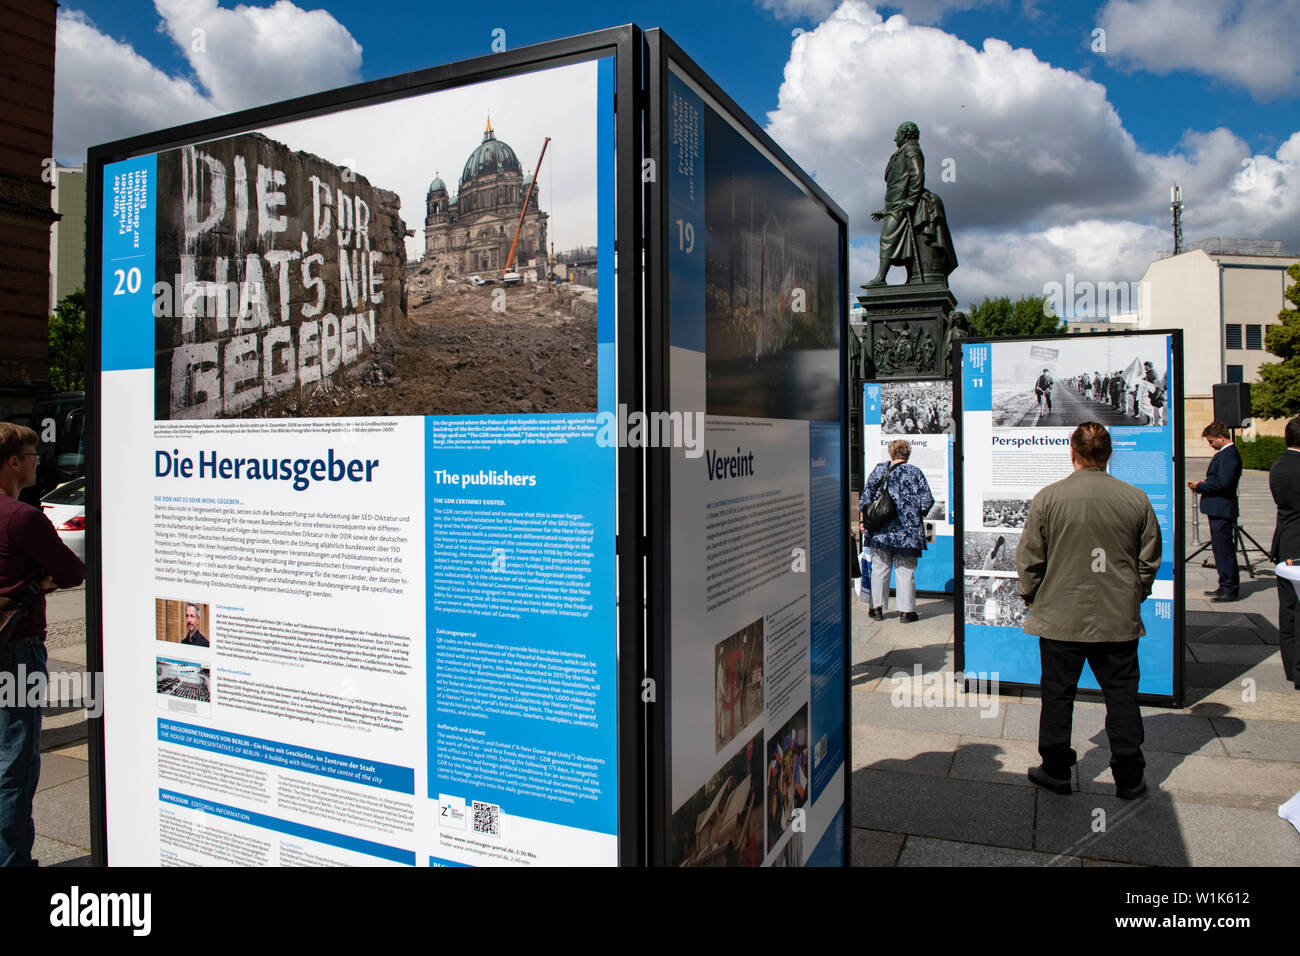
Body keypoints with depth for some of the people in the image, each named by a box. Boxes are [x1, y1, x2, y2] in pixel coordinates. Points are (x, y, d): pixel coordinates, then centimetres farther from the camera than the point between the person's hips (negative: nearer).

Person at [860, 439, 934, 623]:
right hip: (908, 531, -1)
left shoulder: (879, 469, 3)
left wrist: (864, 519, 7)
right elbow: (927, 501, -3)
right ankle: (906, 611, 8)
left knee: (879, 568, 9)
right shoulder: (915, 472, 0)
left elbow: (866, 497, 0)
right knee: (906, 570, 5)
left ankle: (877, 608, 13)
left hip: (881, 530, 1)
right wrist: (915, 514, 15)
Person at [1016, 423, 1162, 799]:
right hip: (1119, 621, 2)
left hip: (1060, 618, -1)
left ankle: (1056, 771, 20)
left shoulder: (1048, 497, -9)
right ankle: (1129, 778, 21)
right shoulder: (1137, 499, -3)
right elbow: (1150, 560, 6)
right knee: (1122, 696, 12)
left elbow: (1029, 559, -4)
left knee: (1057, 694, 10)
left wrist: (1033, 601, 10)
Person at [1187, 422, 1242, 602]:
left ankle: (1230, 589, 1)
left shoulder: (1229, 455, -17)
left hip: (1222, 510, -11)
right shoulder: (1224, 453, 16)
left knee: (1224, 549, -5)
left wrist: (1200, 486, -11)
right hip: (1218, 510, 11)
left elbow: (1222, 483, -23)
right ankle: (1225, 586, 24)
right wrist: (1203, 485, 6)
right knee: (1220, 548, 16)